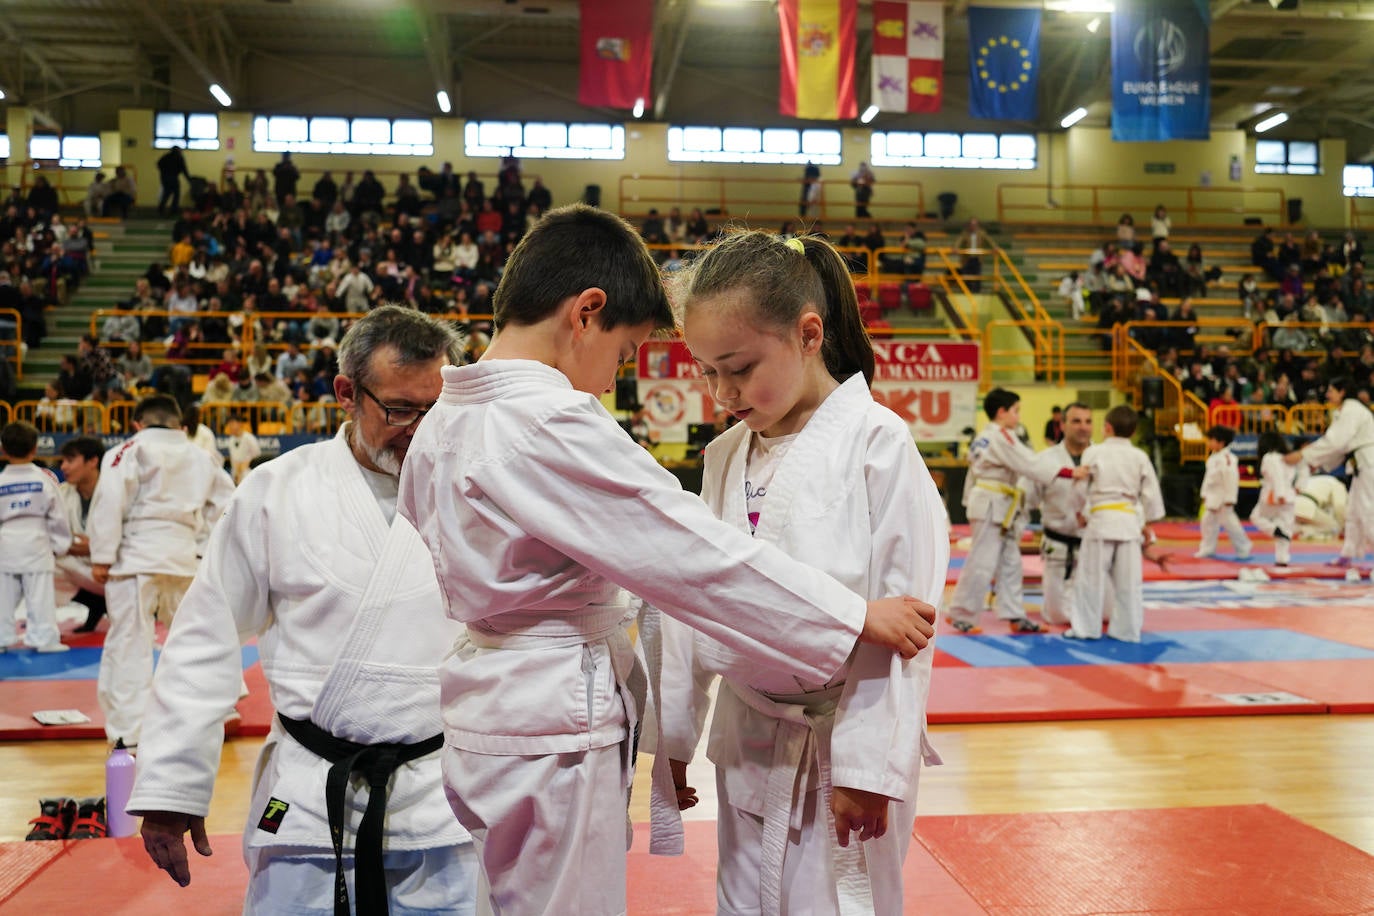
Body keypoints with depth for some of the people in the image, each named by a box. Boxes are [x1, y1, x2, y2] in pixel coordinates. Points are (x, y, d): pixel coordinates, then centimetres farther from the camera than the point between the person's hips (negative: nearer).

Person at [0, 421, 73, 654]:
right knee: (40, 596, 2)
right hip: (36, 545, -2)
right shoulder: (45, 477, -4)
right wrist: (60, 545, 11)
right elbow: (57, 515, 0)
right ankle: (43, 638, 3)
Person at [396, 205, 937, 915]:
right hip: (548, 736, -9)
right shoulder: (555, 426, -22)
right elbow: (698, 553, -21)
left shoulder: (440, 423, 5)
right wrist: (860, 617, -13)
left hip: (463, 717, 9)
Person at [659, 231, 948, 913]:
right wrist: (674, 734, 14)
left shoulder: (877, 443, -15)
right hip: (747, 741, 6)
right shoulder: (724, 456, 5)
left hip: (843, 751, -6)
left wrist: (868, 765, -16)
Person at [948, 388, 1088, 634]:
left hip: (999, 509, 10)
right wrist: (1070, 472, -18)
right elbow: (1031, 464, -20)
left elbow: (973, 473, 18)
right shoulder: (1002, 437, -14)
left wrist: (971, 501, 21)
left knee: (1010, 563, 11)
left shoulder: (984, 437, 15)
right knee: (982, 563, -6)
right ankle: (961, 615, 2)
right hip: (992, 507, -10)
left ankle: (1015, 616, 15)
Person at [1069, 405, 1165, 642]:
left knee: (1091, 577, 4)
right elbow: (1151, 493, 8)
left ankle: (1085, 627, 8)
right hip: (1130, 522, 3)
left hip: (1100, 519, -3)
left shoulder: (1093, 453, -3)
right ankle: (1127, 630, 12)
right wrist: (1147, 525, 18)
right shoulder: (1140, 457, 5)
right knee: (1129, 581, 8)